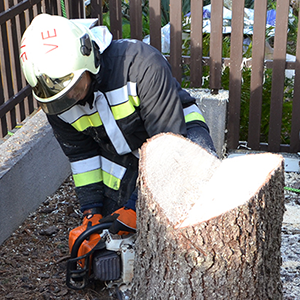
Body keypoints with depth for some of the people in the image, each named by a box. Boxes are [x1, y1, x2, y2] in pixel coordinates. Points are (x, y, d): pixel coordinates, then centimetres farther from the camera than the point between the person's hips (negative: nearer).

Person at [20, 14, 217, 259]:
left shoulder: (140, 64, -35)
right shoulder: (55, 98, -16)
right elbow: (81, 155, -3)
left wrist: (138, 207, -33)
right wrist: (91, 213, -11)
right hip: (121, 153, 4)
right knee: (111, 231, -2)